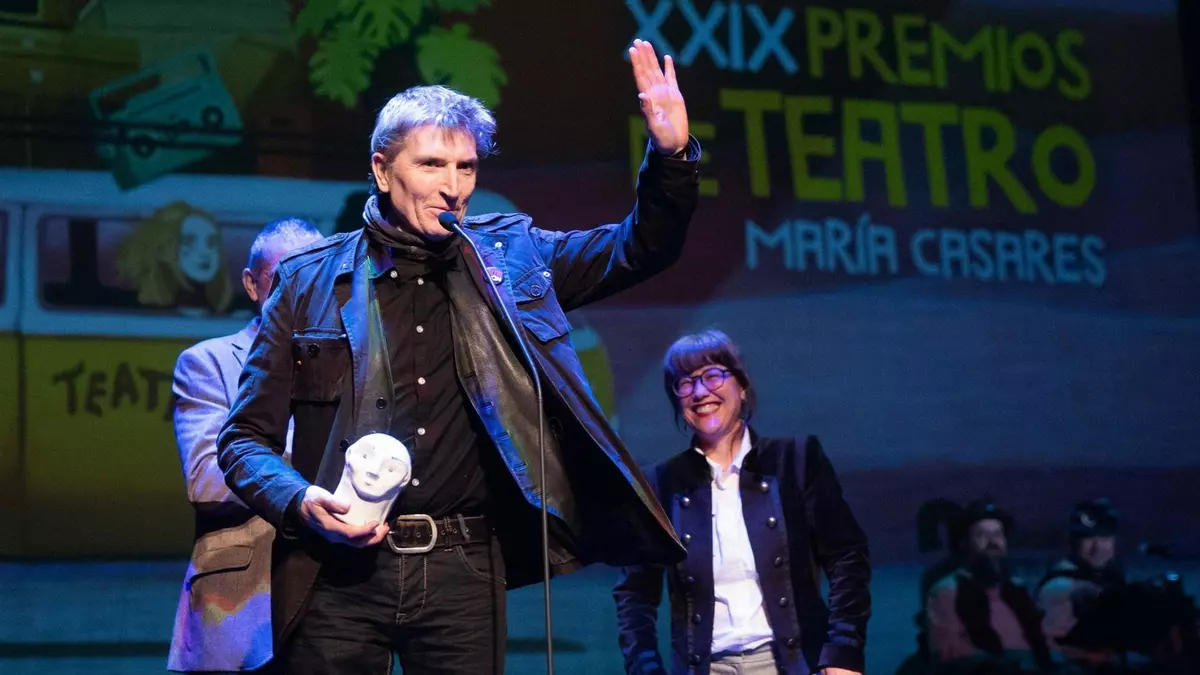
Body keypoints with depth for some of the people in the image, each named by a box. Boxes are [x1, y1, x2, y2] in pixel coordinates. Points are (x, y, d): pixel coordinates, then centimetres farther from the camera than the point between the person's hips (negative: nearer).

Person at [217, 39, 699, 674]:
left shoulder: (507, 256, 9)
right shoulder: (311, 280, 4)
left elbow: (640, 248, 6)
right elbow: (245, 437, 6)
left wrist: (671, 156, -12)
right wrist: (298, 501, -14)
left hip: (463, 571, 1)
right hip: (341, 568, -1)